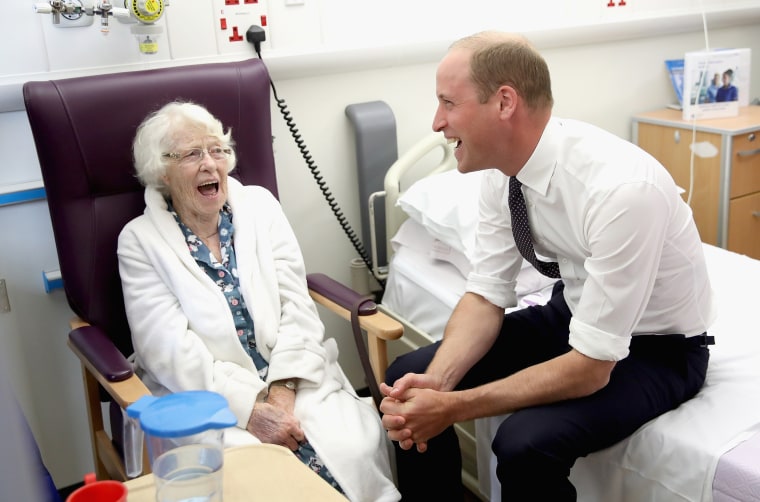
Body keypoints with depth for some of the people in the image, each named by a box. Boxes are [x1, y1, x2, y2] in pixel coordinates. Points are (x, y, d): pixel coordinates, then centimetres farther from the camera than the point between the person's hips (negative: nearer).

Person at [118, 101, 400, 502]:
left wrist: (282, 392, -14)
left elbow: (297, 306, 0)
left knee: (356, 448, -21)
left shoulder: (260, 205, 8)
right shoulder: (140, 241, -1)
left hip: (293, 381, 3)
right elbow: (171, 350, -10)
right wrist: (250, 409, -20)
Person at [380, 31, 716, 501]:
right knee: (409, 378, -4)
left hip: (654, 347, -6)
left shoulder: (621, 188, -35)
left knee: (527, 442, -31)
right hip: (573, 313, 7)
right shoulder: (501, 168, -12)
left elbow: (591, 366, -31)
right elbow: (487, 294, -6)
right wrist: (437, 382, -24)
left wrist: (455, 406, -30)